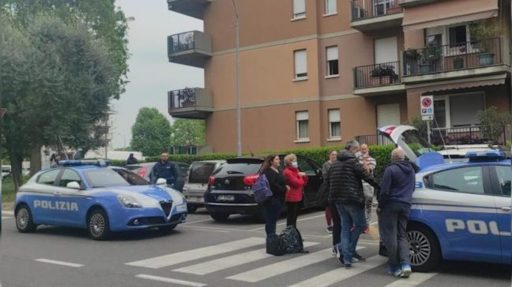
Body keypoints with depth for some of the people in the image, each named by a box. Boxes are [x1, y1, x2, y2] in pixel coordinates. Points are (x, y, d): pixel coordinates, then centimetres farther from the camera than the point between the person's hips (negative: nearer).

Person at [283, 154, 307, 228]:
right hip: (292, 197, -10)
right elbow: (297, 183, -21)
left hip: (297, 197, 10)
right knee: (291, 217, -8)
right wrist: (301, 177, -1)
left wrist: (303, 176, -1)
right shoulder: (287, 172, -13)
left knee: (294, 217, 15)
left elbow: (304, 182, 19)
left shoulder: (296, 170, 17)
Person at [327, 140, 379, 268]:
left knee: (346, 227, 12)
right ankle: (347, 252, -1)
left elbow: (328, 181, 19)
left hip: (338, 200, 8)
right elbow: (367, 176, -15)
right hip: (352, 199, -8)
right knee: (360, 225, 6)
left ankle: (346, 257, 8)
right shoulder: (353, 161, -10)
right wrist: (379, 187, -9)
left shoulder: (335, 164, 14)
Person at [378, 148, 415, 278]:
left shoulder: (391, 169, -13)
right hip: (405, 206, 7)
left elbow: (384, 191, -14)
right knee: (402, 236, 12)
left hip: (391, 205, -7)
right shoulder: (411, 170, 11)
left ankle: (395, 267, 4)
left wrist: (380, 206, -5)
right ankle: (405, 264, -4)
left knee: (390, 236, 1)